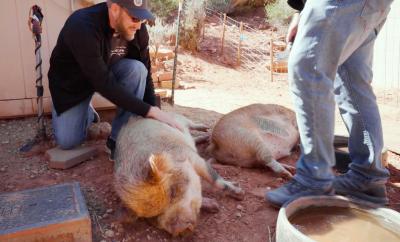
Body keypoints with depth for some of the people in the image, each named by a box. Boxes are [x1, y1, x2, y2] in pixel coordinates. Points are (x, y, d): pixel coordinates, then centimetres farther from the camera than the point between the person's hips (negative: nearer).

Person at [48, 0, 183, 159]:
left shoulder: (137, 30, -20)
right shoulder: (82, 26, -37)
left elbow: (144, 73, -13)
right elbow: (104, 84, -40)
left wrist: (155, 114, -20)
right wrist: (150, 111, -41)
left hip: (107, 71, 4)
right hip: (72, 81, -3)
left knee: (137, 69, -30)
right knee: (67, 142, -13)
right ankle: (87, 112, 22)